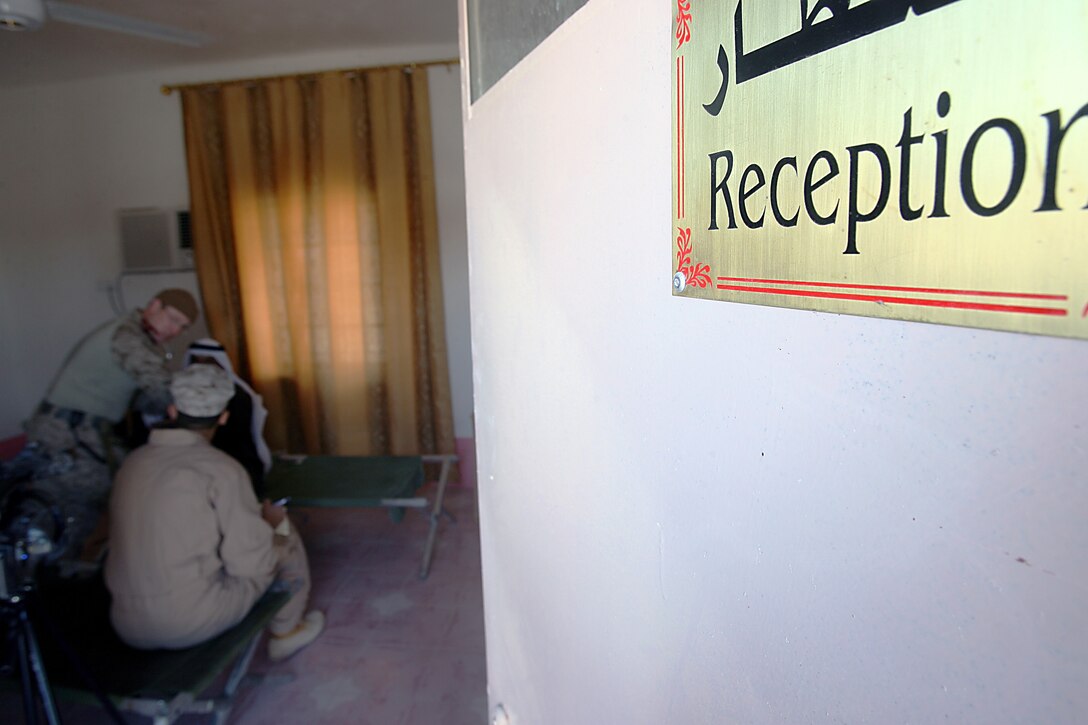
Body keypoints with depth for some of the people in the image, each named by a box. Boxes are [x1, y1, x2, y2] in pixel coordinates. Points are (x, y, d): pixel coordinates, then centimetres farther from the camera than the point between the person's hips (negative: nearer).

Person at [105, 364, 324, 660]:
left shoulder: (132, 462, 4)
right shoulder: (221, 469, -15)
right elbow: (252, 564, -13)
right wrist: (272, 523, 8)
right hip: (192, 624, -6)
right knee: (282, 532, 13)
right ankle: (286, 632, 30)